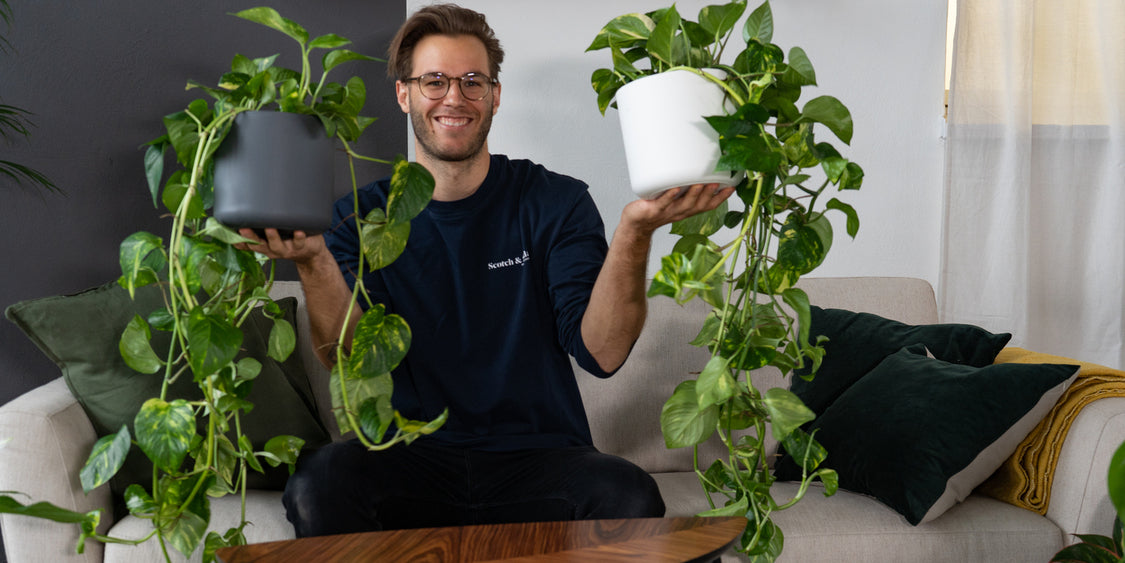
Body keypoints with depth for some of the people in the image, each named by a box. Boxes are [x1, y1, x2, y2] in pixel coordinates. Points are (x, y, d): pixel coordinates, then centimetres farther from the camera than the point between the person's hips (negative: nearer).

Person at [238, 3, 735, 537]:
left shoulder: (556, 203, 2)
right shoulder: (363, 216, 6)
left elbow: (601, 352, -11)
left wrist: (633, 233, -26)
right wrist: (313, 262, -25)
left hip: (540, 458, 0)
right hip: (413, 458, 1)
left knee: (630, 497, -30)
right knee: (319, 483, -30)